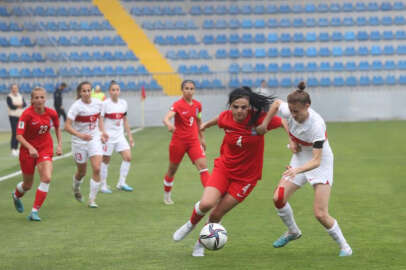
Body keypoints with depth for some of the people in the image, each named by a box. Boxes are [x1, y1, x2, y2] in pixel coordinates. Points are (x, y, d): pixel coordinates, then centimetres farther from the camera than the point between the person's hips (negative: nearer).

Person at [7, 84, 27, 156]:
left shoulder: (20, 96, 13)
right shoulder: (9, 97, -4)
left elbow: (24, 104, 0)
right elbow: (11, 106, -15)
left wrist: (16, 105, -14)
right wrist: (19, 105, -5)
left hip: (20, 116, 5)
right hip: (13, 117, -5)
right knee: (14, 132, -12)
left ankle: (16, 148, 16)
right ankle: (13, 149, -11)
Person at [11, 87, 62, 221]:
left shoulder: (52, 113, -8)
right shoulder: (27, 114, -19)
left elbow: (57, 128, 13)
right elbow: (19, 136, -22)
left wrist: (59, 145, 3)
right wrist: (30, 147, -37)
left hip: (45, 149, 2)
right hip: (28, 150, -2)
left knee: (46, 178, -21)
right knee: (28, 184, 12)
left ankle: (35, 211, -12)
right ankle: (16, 195, 50)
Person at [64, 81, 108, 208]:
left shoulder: (98, 103, -3)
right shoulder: (76, 106, -17)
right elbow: (67, 126, -21)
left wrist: (102, 132, 5)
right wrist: (80, 135, -34)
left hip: (95, 139, 3)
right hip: (79, 142, -3)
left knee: (97, 169, -14)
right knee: (82, 171, 12)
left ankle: (92, 200, -3)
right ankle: (76, 188, 47)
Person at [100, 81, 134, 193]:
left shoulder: (123, 103, 6)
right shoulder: (105, 104, -11)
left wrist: (130, 136, 15)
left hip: (120, 136, 5)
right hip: (108, 136, -5)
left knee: (128, 157, -6)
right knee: (105, 160, 3)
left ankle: (121, 183, 3)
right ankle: (103, 185, 14)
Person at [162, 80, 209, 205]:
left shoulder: (197, 105, 3)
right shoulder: (178, 105, -14)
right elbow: (166, 118, -31)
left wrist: (202, 137, 24)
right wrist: (169, 125, -53)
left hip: (193, 141, 3)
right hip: (178, 141, -3)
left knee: (203, 165, -14)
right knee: (172, 169, 11)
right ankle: (166, 195, 31)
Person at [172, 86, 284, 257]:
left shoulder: (259, 119, -21)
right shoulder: (226, 118, -11)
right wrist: (206, 124, 33)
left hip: (246, 177, -2)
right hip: (224, 168, 2)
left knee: (216, 215, -2)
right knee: (206, 204, -21)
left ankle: (201, 243, 27)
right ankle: (191, 224, 14)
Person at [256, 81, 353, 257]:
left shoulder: (316, 125, -34)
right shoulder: (289, 112, -19)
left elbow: (316, 161, -36)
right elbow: (277, 103, 6)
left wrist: (297, 170, -51)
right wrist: (264, 124, -3)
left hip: (321, 164, -6)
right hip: (300, 158, 6)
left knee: (320, 214, -13)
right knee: (278, 198, -3)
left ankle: (344, 247, 8)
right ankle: (293, 232, 25)